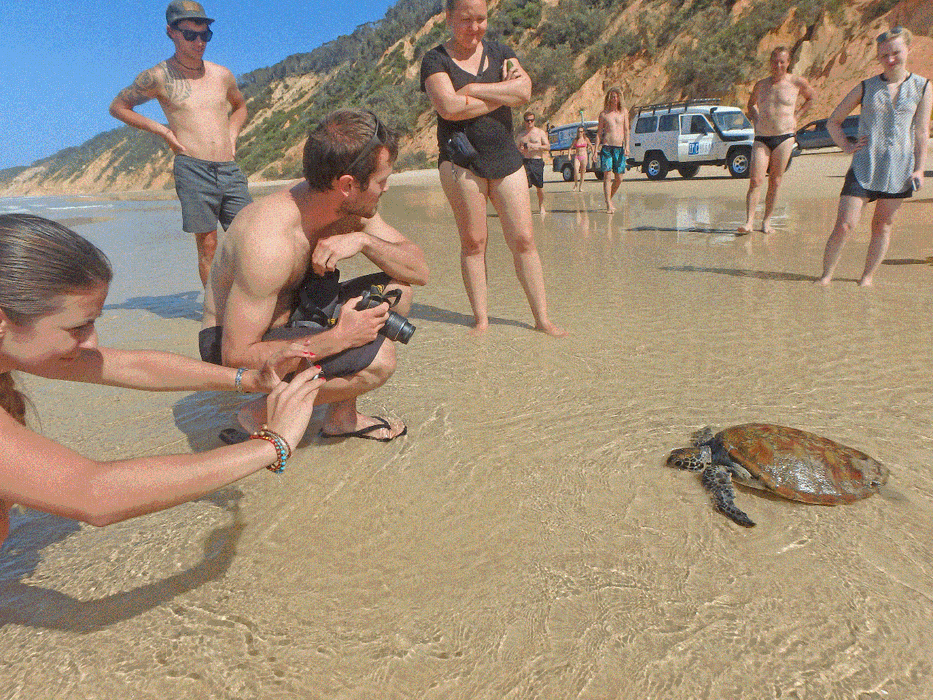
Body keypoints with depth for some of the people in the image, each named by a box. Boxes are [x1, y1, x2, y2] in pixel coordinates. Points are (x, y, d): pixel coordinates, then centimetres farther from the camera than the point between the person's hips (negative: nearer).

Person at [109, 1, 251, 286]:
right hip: (192, 169, -4)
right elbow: (117, 107, 14)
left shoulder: (222, 75, 15)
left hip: (230, 169, 4)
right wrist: (161, 129, 4)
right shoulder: (158, 77, 4)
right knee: (207, 246, -5)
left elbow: (240, 106, 36)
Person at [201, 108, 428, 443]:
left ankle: (341, 416, 5)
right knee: (378, 360, -27)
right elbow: (237, 356, -30)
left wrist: (363, 240, -26)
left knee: (397, 290, -4)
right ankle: (261, 414, -5)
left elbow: (419, 270, -7)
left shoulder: (351, 209, -10)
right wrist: (340, 337, -32)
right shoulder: (269, 242, -33)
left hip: (288, 320, 8)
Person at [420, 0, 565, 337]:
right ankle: (481, 318, 7)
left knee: (523, 239, -2)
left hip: (505, 157, 3)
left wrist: (473, 89, -10)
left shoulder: (500, 52, 15)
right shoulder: (435, 60, 3)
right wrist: (503, 95, -5)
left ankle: (542, 318, 4)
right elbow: (449, 107, -16)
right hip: (461, 160, -3)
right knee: (473, 241, -4)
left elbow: (525, 90, -4)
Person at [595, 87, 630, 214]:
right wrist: (596, 149, -2)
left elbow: (626, 130, 7)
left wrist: (627, 146, -5)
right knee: (607, 176, -9)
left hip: (619, 148, 2)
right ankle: (609, 205, -9)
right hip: (606, 147, -2)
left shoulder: (624, 111, 11)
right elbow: (599, 132, 6)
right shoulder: (603, 114, 6)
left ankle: (610, 198, 24)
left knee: (619, 178, 3)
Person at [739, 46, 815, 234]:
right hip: (761, 138, 1)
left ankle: (767, 221, 8)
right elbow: (751, 104, 30)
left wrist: (796, 116, 11)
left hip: (784, 137, -1)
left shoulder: (797, 82, 5)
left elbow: (811, 98, 23)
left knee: (775, 182, 1)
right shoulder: (761, 84, 11)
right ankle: (749, 222, -15)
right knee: (755, 180, -12)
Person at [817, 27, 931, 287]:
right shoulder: (866, 87, 6)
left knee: (882, 225, 7)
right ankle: (826, 275, 1)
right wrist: (847, 146, -2)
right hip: (865, 167, -1)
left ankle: (868, 277, 18)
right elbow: (833, 122, 12)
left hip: (900, 168, 1)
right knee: (843, 225, -10)